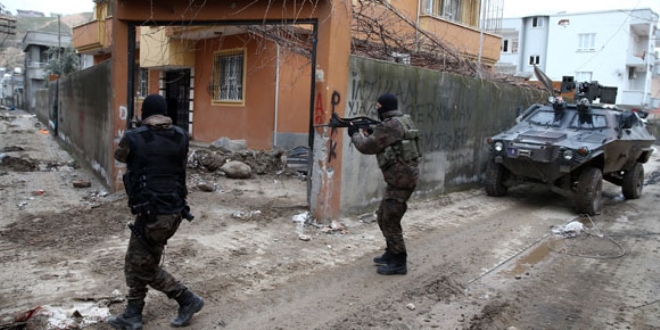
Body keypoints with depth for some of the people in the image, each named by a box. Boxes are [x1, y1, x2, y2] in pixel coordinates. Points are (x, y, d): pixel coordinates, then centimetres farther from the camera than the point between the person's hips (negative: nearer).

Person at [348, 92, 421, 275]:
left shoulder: (389, 126, -18)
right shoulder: (404, 120, 12)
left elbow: (367, 147, -11)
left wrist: (355, 134, 6)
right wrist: (372, 131, 14)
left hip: (401, 179, -10)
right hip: (404, 176, 10)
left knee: (390, 221, -2)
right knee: (384, 216, 18)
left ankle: (399, 262, 7)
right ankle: (391, 253, 29)